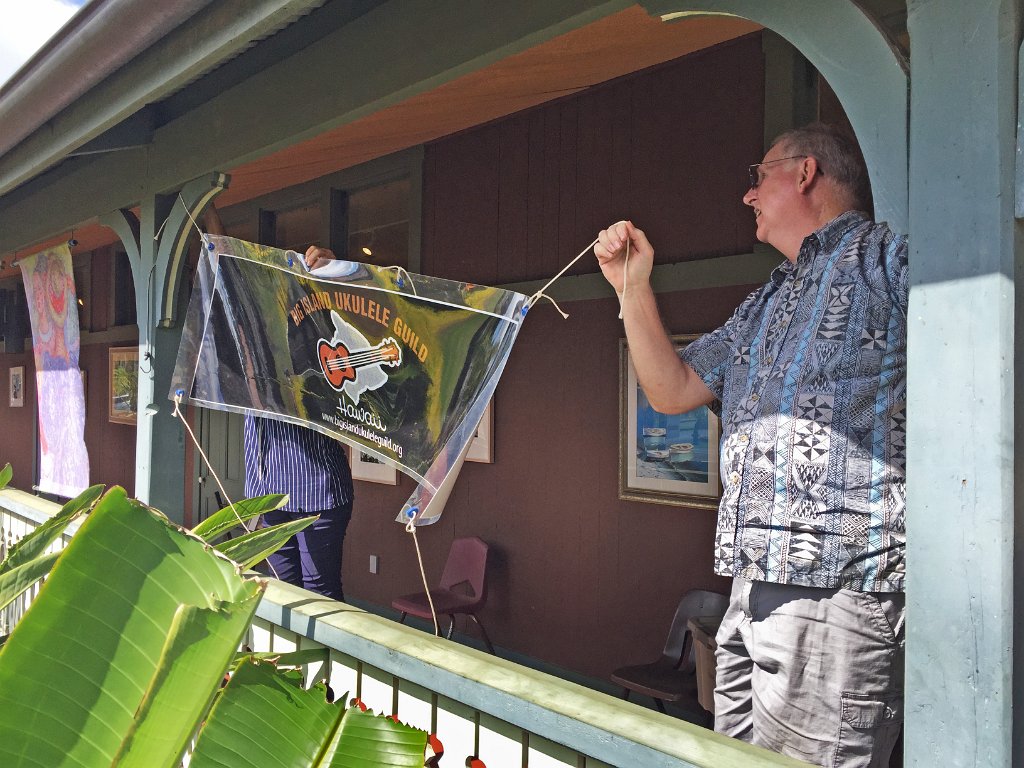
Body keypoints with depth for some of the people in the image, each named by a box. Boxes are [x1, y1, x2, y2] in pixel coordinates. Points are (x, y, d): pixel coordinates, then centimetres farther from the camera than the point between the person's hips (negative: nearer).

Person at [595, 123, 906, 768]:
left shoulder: (887, 259, 0)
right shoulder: (766, 304, 26)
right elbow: (673, 390, 24)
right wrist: (632, 287, 19)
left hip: (836, 591, -8)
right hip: (755, 589, 8)